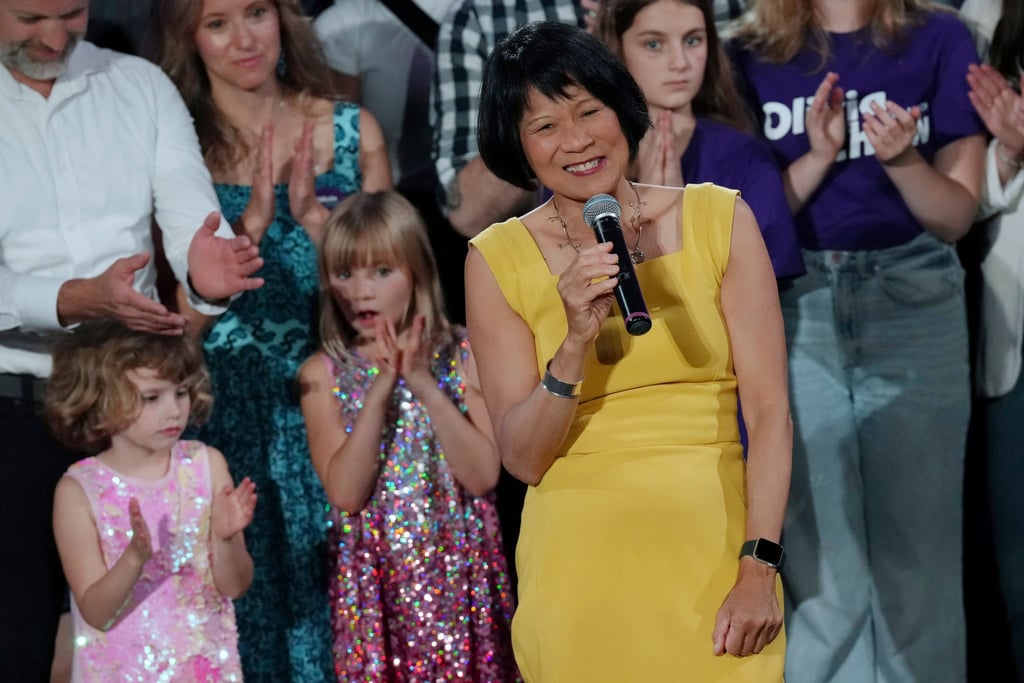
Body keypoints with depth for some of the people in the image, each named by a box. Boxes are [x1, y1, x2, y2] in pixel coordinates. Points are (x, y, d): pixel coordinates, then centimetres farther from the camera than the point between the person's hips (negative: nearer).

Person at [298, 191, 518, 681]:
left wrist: (425, 385, -18)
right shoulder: (324, 374, -2)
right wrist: (379, 391, -20)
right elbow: (345, 493, -12)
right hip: (375, 577, 0)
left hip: (461, 567, 0)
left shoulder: (463, 355, -2)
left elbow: (483, 474, -11)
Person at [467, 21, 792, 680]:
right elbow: (522, 458, -4)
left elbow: (769, 408, -4)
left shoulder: (720, 219, 0)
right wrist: (577, 342, -19)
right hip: (582, 568, 0)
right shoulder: (498, 260, 0)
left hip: (714, 551, 0)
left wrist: (759, 569, -12)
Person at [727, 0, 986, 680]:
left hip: (916, 309, 0)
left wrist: (902, 159, -18)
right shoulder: (750, 56, 3)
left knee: (918, 547, 3)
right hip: (796, 315, 0)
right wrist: (819, 155, -14)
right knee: (816, 552, 3)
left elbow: (957, 216, 0)